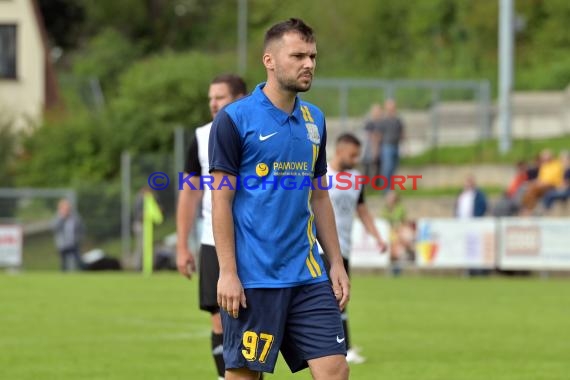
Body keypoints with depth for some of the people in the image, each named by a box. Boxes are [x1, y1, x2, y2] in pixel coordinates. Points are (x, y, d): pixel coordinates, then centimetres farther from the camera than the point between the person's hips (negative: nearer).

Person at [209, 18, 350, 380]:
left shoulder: (314, 120, 12)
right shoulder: (234, 119, -6)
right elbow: (221, 201, -8)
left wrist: (337, 263, 12)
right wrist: (228, 274, -13)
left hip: (308, 276, 5)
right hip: (253, 279, -5)